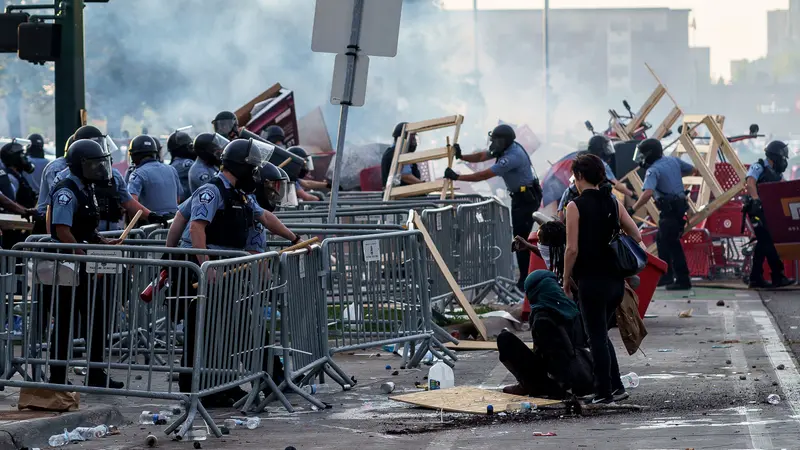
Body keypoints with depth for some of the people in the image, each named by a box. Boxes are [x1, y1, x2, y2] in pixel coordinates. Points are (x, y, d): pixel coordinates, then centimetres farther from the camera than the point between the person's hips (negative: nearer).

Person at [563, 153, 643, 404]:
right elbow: (636, 237, 8)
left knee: (597, 336, 2)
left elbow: (572, 249, -13)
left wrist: (566, 278, -3)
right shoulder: (613, 202, 7)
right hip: (616, 279, 6)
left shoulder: (576, 206, -10)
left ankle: (604, 391, 4)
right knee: (601, 333, 19)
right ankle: (616, 385, 17)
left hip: (591, 280, -6)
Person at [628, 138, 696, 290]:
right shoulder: (673, 161, 7)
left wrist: (633, 209, -30)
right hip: (680, 206, 9)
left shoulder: (653, 170, -17)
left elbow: (647, 193, -32)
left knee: (672, 244, -3)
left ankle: (683, 280, -2)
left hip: (670, 210, -9)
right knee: (662, 239, 19)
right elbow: (692, 170, 20)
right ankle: (666, 275, 24)